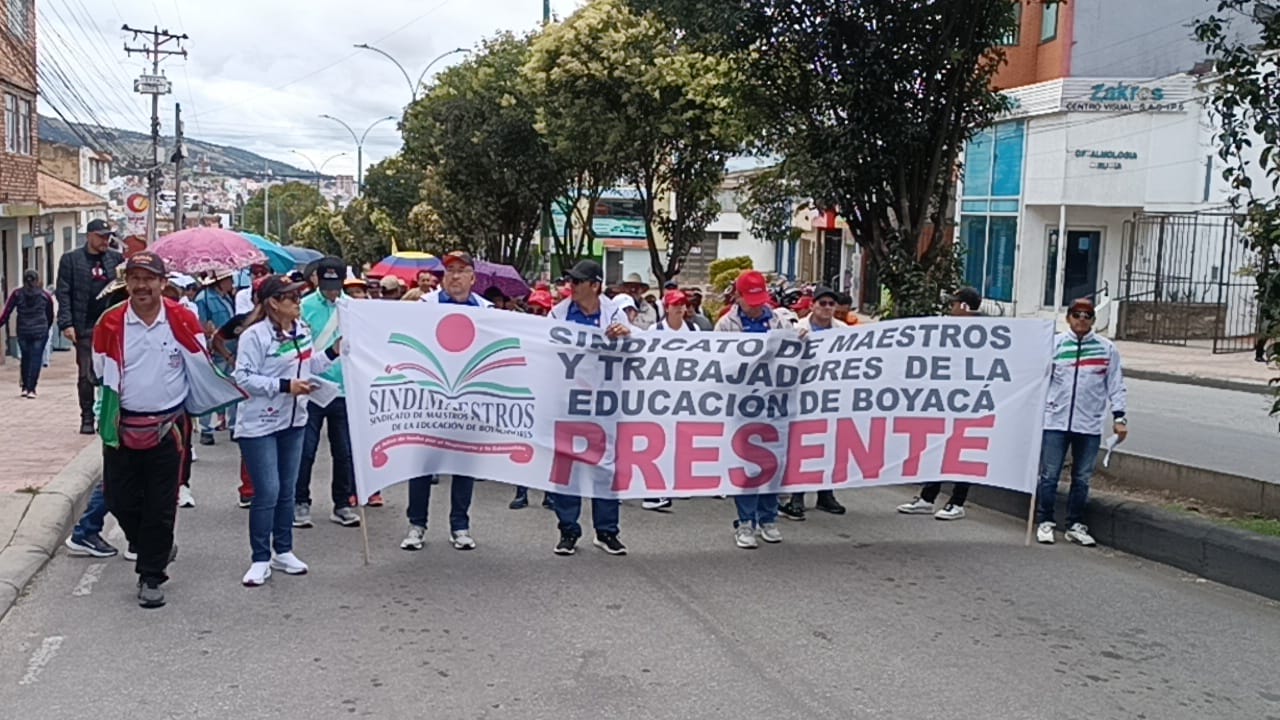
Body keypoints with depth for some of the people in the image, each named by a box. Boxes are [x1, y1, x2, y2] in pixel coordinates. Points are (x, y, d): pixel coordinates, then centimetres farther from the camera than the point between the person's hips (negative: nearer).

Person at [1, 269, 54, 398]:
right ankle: (31, 389, -4)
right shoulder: (45, 295, 4)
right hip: (40, 332, -1)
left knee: (25, 358, 16)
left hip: (23, 332, 1)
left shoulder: (17, 294, 3)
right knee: (36, 359, 0)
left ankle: (25, 387, 19)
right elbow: (50, 316, 10)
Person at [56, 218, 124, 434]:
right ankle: (87, 418, 12)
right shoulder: (71, 259, 2)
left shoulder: (116, 258, 8)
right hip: (85, 328, -1)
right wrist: (66, 323, -9)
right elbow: (63, 293, -1)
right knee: (86, 375, 3)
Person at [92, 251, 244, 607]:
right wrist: (105, 417, 10)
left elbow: (204, 370, 4)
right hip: (122, 428, 2)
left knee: (160, 507, 3)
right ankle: (154, 547, 34)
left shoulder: (183, 320, -5)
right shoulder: (110, 323, -3)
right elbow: (100, 376, 9)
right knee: (120, 500, 6)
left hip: (167, 428, -1)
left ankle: (151, 577, 16)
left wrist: (243, 392, 3)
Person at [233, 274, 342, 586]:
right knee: (267, 492, -6)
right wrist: (284, 386, -23)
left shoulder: (302, 330, 6)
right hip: (259, 424, -7)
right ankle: (261, 560, 7)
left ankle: (283, 551, 27)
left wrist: (333, 352, 0)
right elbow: (243, 378, -19)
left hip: (293, 421, 7)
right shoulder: (254, 335, -16)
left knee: (287, 490, 14)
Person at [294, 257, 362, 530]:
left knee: (344, 452, 10)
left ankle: (342, 504, 22)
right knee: (306, 450, 3)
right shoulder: (305, 306, -4)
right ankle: (301, 502, 17)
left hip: (344, 390, 3)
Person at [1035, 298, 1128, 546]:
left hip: (1090, 425, 1)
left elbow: (1116, 384, 6)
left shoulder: (1106, 349, 5)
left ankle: (1075, 526, 20)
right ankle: (1044, 522, 13)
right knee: (1049, 475, 1)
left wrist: (1119, 417, 2)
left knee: (1082, 479, 9)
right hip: (1055, 422, -1)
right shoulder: (1055, 344, 1)